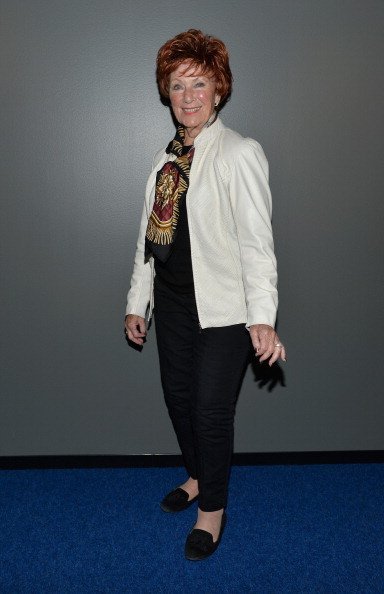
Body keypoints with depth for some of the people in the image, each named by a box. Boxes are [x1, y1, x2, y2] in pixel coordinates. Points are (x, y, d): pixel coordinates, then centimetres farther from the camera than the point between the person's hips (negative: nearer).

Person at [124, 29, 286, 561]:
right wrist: (137, 302, 12)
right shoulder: (166, 158, 9)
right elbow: (148, 235, 12)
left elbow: (257, 240, -20)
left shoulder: (239, 154, -12)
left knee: (211, 409, 1)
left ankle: (213, 508, 24)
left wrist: (262, 317, -30)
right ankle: (198, 476, 43)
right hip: (173, 302, 7)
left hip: (222, 308, -7)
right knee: (178, 396, 18)